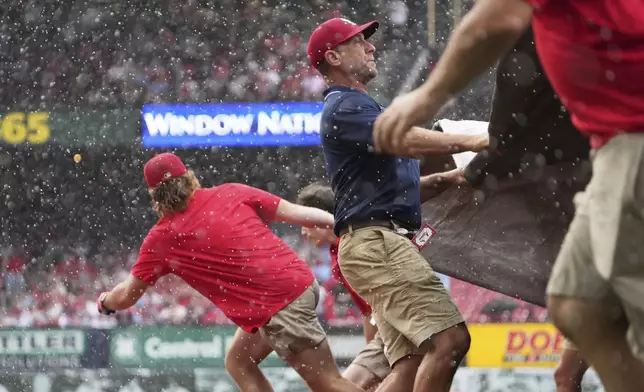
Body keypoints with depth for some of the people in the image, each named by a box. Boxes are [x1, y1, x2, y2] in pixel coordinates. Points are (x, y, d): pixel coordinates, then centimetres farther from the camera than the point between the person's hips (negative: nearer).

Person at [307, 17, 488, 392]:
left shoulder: (359, 107, 30)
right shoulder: (345, 107, -4)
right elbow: (405, 141, -22)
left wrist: (444, 179, 14)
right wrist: (473, 142, -24)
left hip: (386, 244, 11)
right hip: (376, 241, -11)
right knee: (449, 339, -21)